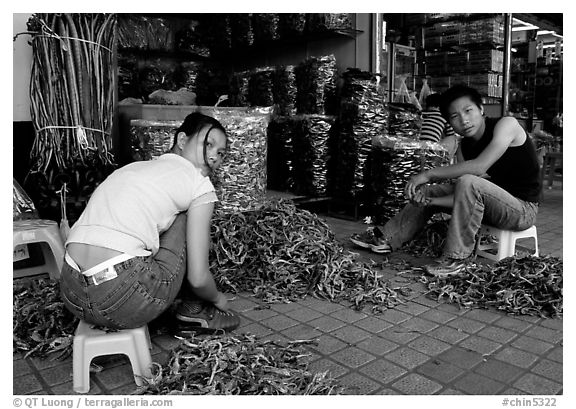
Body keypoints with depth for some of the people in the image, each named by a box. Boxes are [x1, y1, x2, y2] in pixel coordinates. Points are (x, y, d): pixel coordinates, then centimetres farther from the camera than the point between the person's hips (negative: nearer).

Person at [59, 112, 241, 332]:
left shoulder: (132, 167, 22)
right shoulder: (199, 184, 2)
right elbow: (198, 278, -2)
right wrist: (218, 299, 21)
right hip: (124, 302, -7)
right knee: (186, 218, 11)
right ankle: (194, 309, 19)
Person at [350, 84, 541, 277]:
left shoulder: (506, 124, -18)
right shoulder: (464, 147, 0)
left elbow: (479, 167, -33)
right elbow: (462, 197, -4)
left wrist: (429, 174, -29)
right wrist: (428, 201, -22)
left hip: (523, 208, -7)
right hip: (495, 204, 7)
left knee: (467, 182, -33)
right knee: (429, 191, 6)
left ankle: (456, 258, -22)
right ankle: (387, 239, 12)